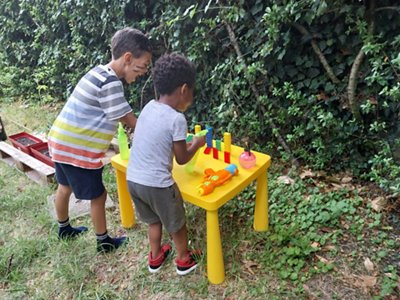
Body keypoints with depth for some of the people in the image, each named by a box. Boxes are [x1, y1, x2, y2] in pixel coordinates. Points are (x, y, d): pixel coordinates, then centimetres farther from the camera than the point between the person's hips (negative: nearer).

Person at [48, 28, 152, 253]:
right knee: (98, 195, 8)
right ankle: (104, 242, 28)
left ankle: (64, 228, 50)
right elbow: (129, 122, -17)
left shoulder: (102, 73, 6)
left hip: (62, 142, 10)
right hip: (77, 149, -10)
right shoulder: (110, 82, -23)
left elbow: (122, 117, 12)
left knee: (65, 187, 27)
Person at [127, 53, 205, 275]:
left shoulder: (149, 107, 2)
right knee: (176, 223, 20)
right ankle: (184, 260, 41)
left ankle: (155, 258, 47)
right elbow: (182, 159, -8)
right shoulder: (177, 119, -18)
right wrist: (197, 143, 8)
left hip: (133, 179, 7)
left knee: (154, 220, 29)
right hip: (157, 184, -6)